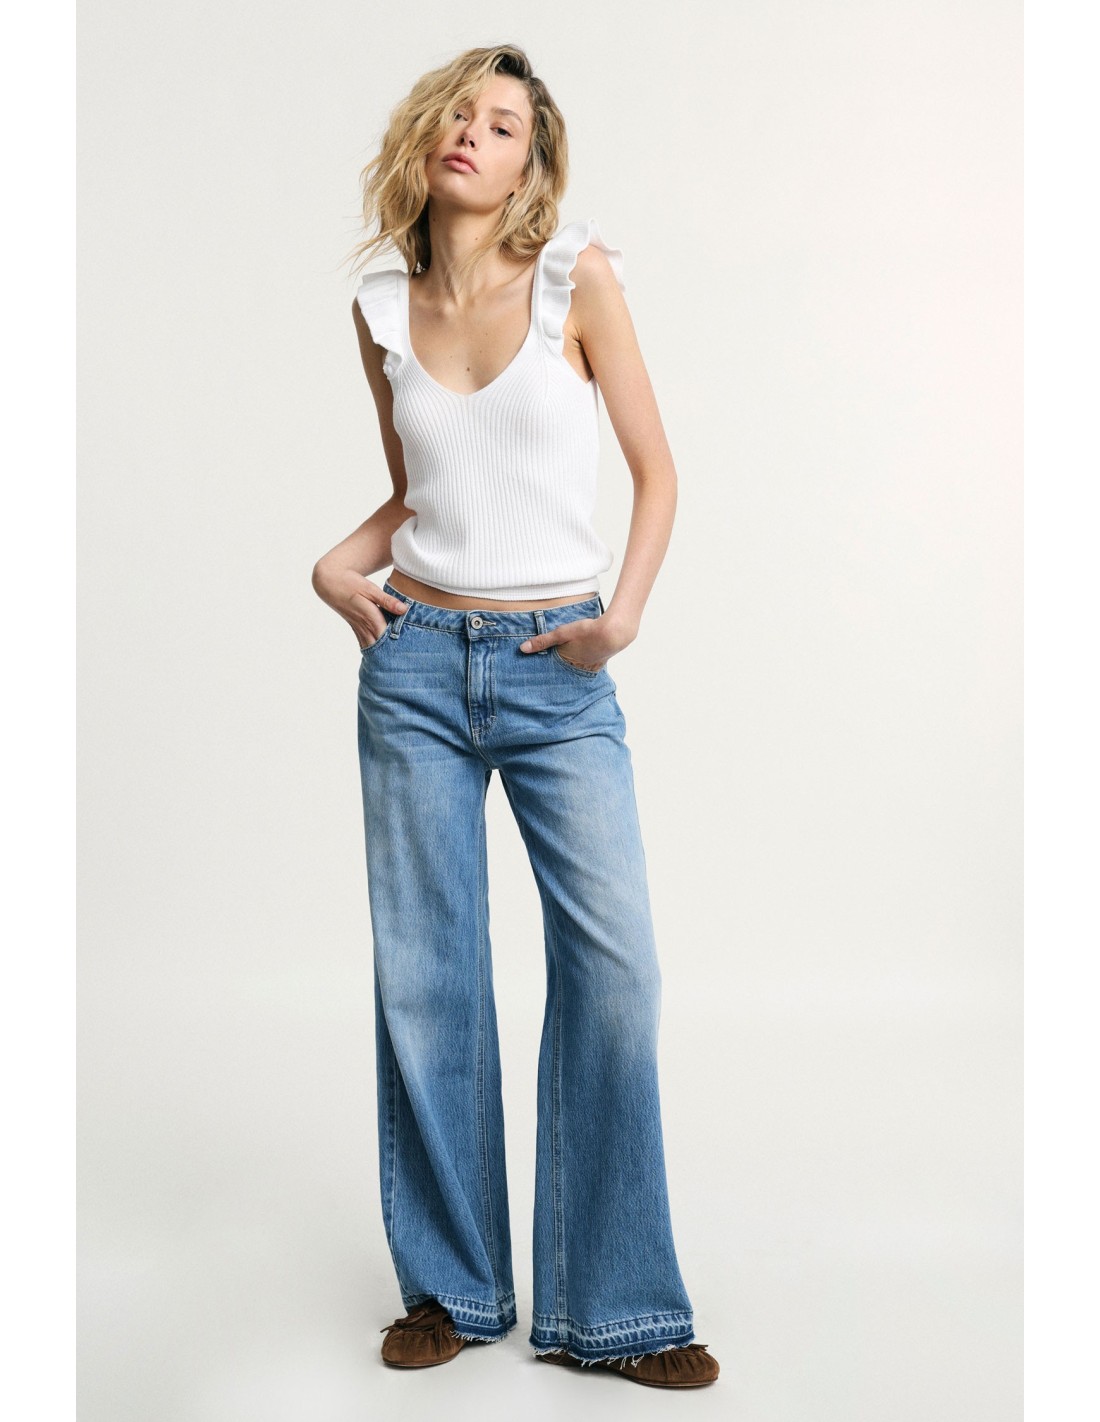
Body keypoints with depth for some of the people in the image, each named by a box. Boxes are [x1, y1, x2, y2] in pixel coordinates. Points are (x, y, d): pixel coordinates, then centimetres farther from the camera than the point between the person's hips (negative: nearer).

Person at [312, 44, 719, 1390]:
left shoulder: (578, 279, 0)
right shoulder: (382, 306, 9)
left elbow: (655, 470, 1)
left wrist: (624, 615, -9)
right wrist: (337, 562, 1)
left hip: (559, 673, -2)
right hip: (418, 663, 3)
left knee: (614, 961, -7)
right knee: (425, 972, 5)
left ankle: (613, 1305, 9)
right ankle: (451, 1285, 21)